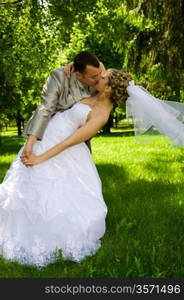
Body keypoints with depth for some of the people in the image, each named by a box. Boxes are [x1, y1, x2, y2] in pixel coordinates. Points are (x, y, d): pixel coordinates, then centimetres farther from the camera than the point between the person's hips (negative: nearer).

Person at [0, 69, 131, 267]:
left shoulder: (100, 116, -28)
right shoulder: (101, 97, -4)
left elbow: (69, 142, -27)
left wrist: (40, 159, -24)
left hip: (56, 147, -9)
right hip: (47, 136, 9)